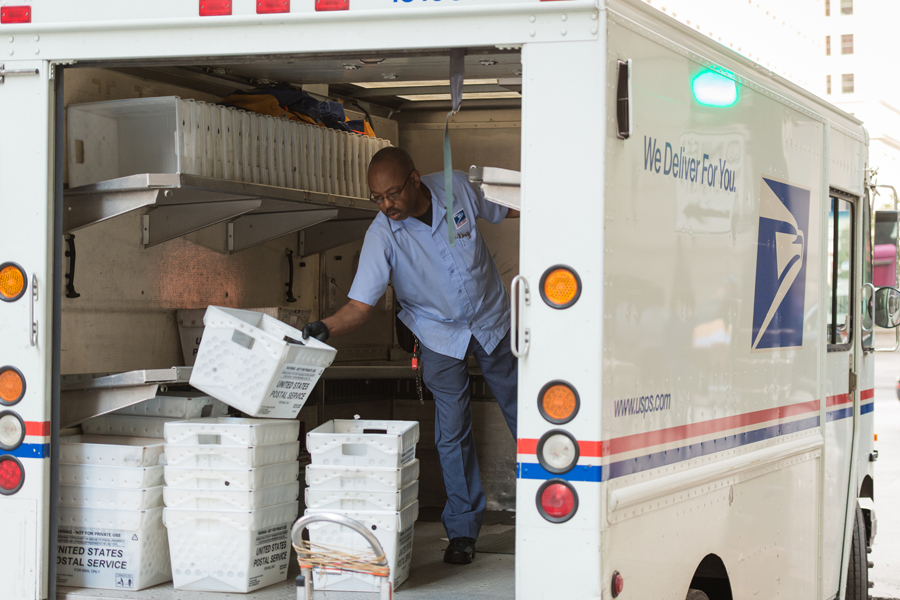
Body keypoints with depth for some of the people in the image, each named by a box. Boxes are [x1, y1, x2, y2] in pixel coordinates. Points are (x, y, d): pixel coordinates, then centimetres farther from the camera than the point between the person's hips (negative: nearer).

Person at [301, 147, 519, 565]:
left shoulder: (455, 187, -18)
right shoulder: (382, 235, -24)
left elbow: (502, 210, 3)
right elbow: (360, 306, -28)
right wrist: (323, 329, -45)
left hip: (492, 321, 2)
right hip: (441, 335, -1)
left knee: (522, 412, 12)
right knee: (452, 433, -1)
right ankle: (462, 529, 13)